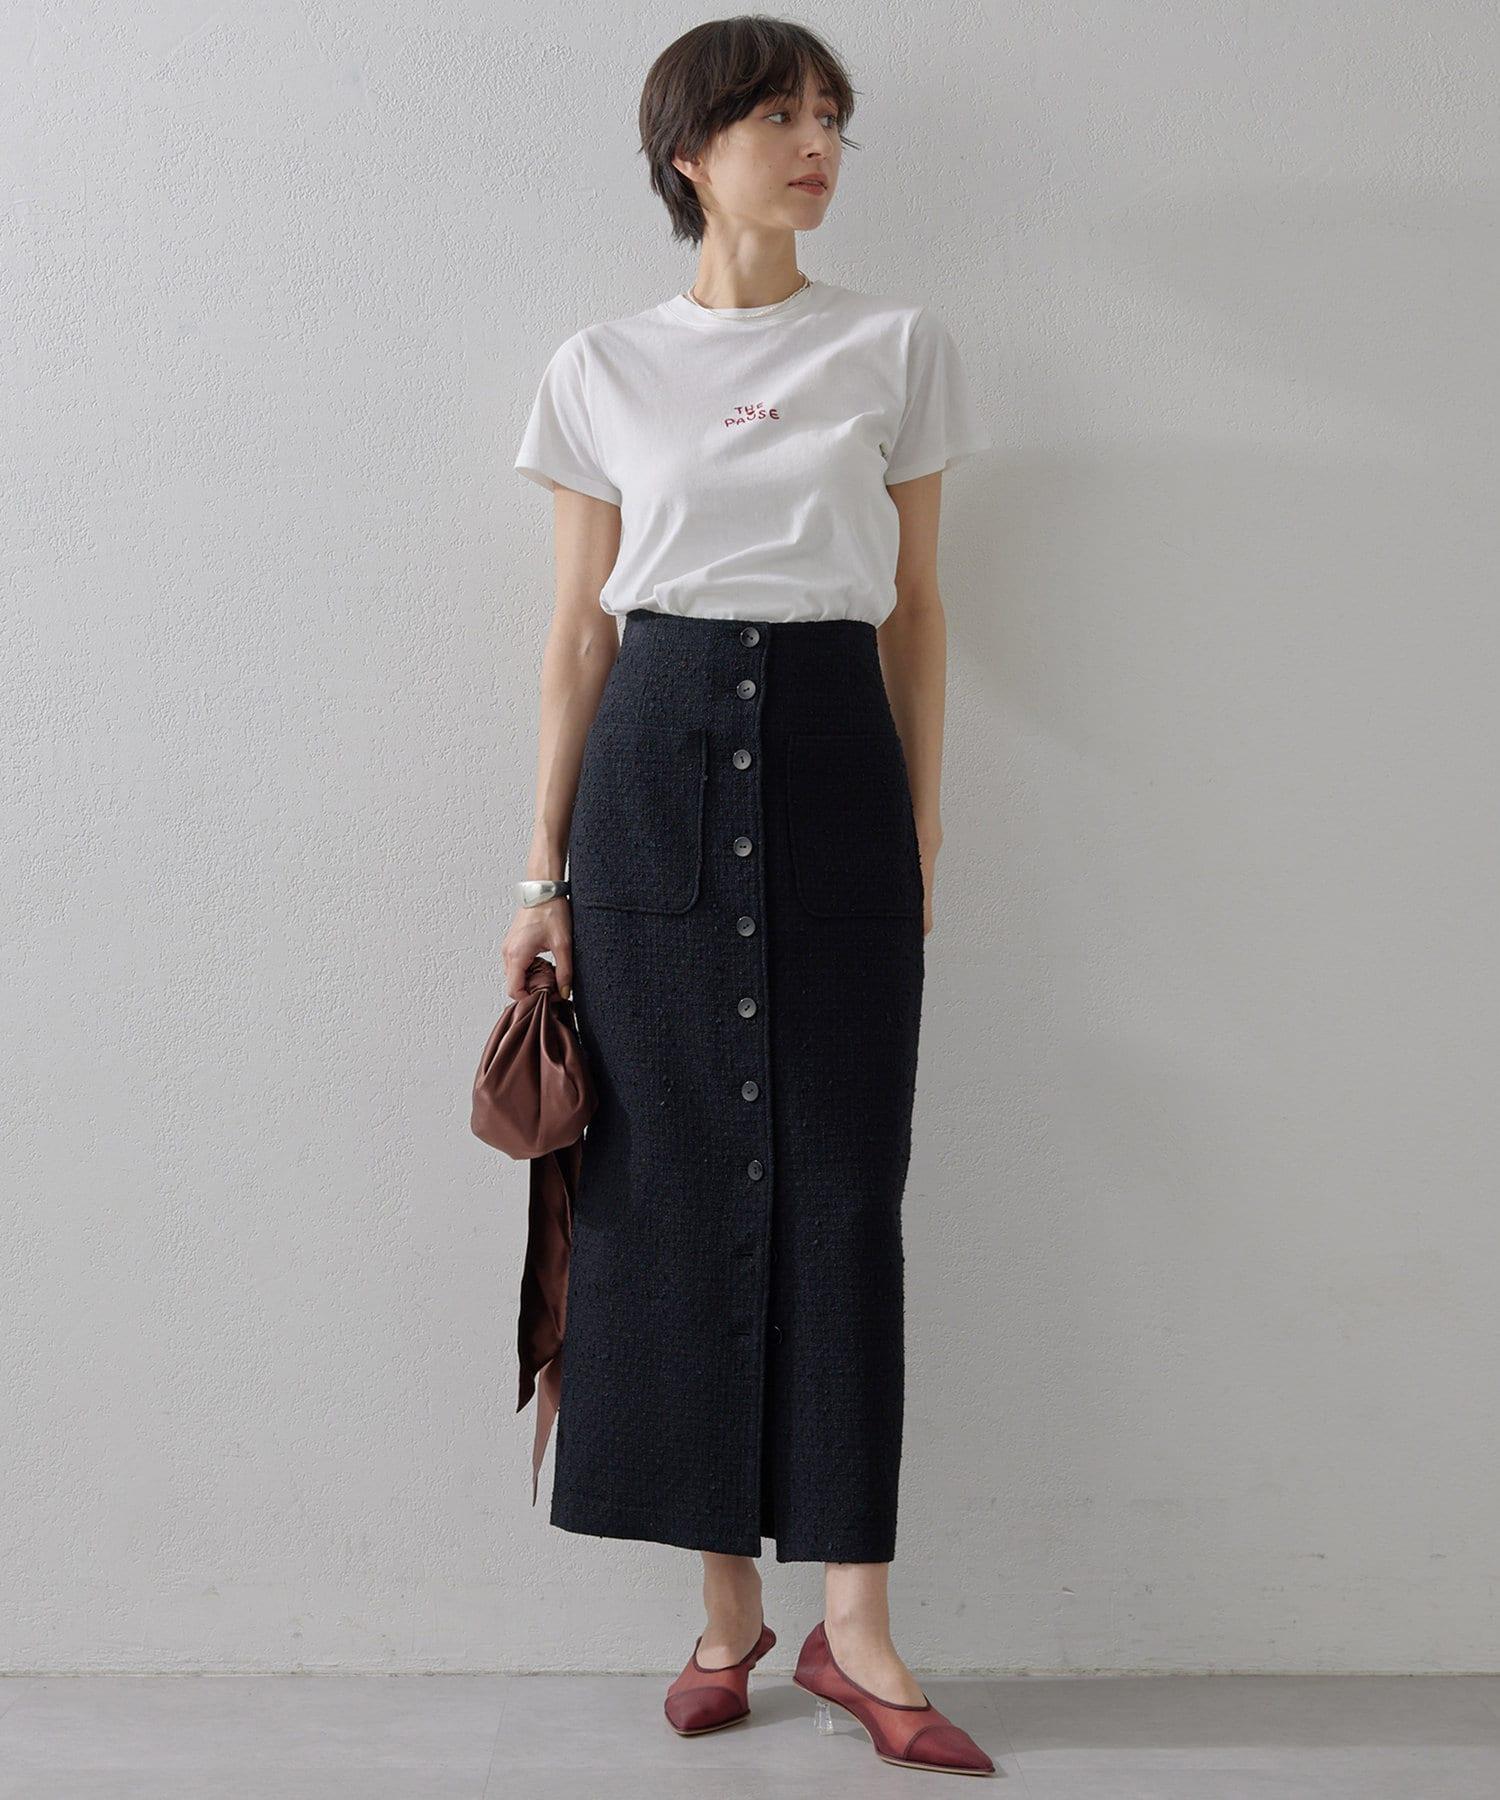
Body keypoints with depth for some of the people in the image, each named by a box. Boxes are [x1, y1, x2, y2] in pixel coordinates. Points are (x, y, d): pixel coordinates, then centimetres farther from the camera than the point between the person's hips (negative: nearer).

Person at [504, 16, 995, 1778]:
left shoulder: (895, 347, 8)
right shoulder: (603, 369, 8)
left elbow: (916, 608, 10)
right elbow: (577, 631, 7)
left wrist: (925, 836, 5)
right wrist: (545, 870, 3)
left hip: (835, 756, 0)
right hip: (658, 760, 1)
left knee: (841, 1183, -3)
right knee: (680, 1174, 2)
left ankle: (853, 1623, 5)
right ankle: (726, 1601, 15)